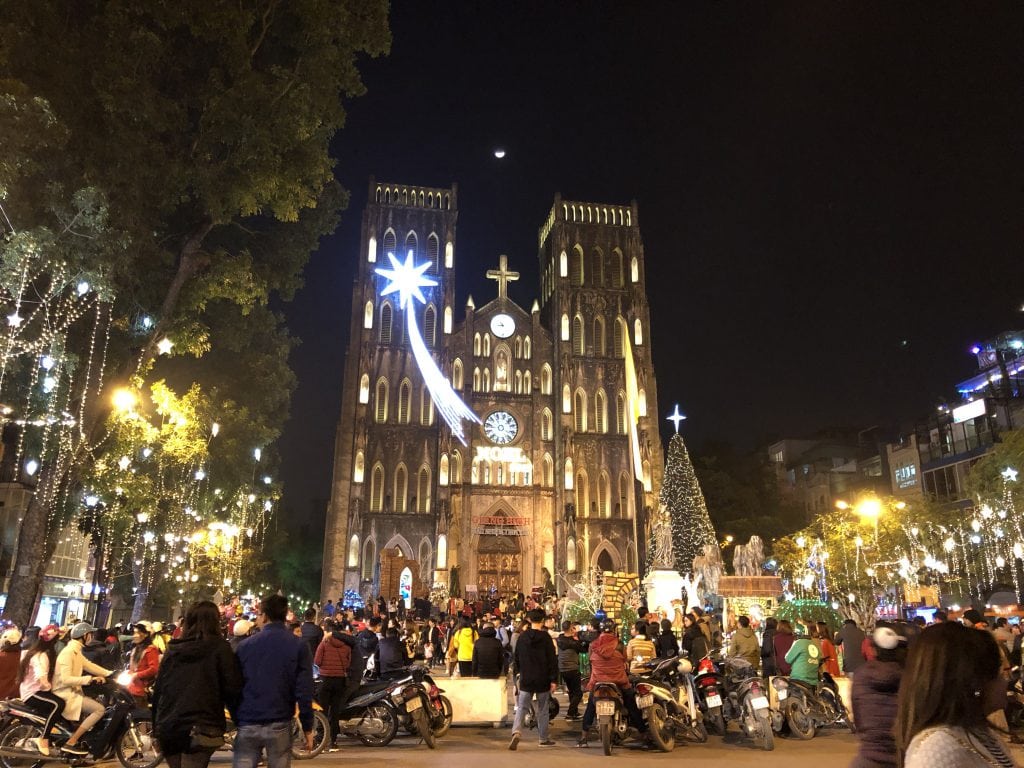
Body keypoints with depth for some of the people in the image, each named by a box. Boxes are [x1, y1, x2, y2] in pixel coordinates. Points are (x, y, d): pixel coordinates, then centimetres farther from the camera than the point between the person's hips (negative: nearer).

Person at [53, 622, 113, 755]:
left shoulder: (76, 651, 13)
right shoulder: (68, 652, -20)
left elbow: (89, 666, 17)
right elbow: (65, 679, -28)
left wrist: (111, 673, 10)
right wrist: (90, 679, -29)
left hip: (72, 692, 10)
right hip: (65, 695, -10)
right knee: (99, 709, -18)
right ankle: (70, 743, -15)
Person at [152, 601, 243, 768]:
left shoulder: (172, 648, 11)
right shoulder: (219, 647, -4)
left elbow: (157, 690, 14)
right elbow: (232, 688, -8)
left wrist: (156, 727, 22)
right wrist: (238, 717, 9)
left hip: (168, 727, 6)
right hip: (200, 729, -6)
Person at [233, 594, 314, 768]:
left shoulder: (245, 645, 1)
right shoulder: (299, 645, -5)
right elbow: (304, 691, -8)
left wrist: (236, 720, 15)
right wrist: (307, 728, 0)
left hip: (247, 725, 1)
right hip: (279, 726, -1)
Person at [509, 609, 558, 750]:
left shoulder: (522, 637, 0)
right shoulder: (545, 637, -10)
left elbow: (516, 658, 8)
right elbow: (552, 660, -11)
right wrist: (554, 680, -7)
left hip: (525, 680, 2)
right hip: (542, 680, -2)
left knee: (521, 707, 4)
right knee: (542, 710, 11)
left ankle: (516, 732, -17)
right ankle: (543, 739, 19)